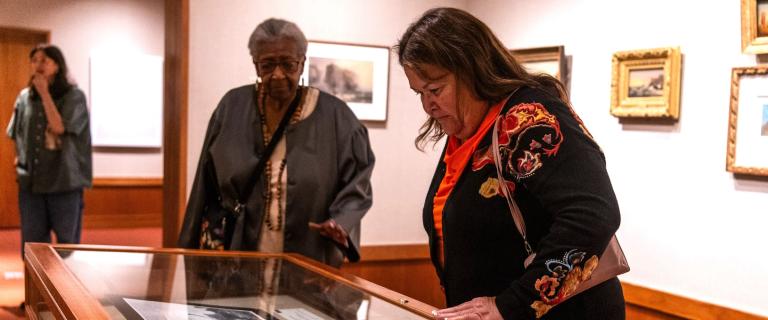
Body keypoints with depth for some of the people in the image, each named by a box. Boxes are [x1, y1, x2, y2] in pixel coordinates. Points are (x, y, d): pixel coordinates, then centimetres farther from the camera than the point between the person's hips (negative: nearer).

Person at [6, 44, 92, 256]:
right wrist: (20, 158, 6)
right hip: (30, 181, 4)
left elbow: (59, 127, -19)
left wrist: (45, 93, -13)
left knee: (67, 243, 5)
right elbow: (17, 135, 19)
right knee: (32, 243, 9)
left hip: (65, 180, -4)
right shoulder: (25, 96, 8)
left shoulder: (74, 96, -6)